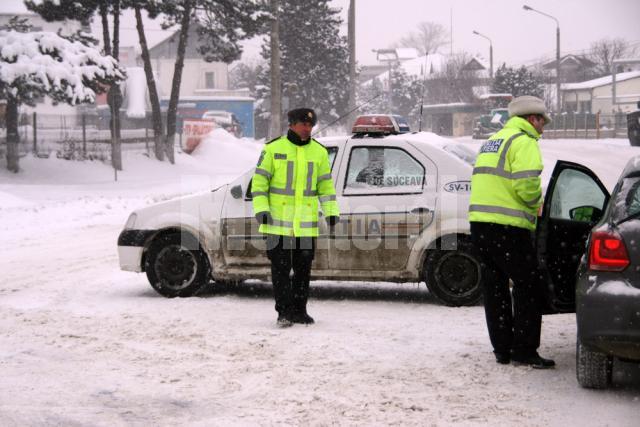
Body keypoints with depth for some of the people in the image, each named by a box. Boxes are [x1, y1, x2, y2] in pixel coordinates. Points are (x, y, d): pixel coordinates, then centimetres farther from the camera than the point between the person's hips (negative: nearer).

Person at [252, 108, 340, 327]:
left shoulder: (319, 152, 8)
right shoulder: (273, 149, -2)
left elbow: (326, 184, 12)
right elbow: (259, 180, 0)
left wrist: (331, 211, 2)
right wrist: (261, 209, -10)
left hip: (306, 223, 3)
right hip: (278, 221, -3)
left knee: (303, 268, 8)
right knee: (281, 268, -2)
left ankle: (299, 310, 18)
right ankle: (284, 312, 2)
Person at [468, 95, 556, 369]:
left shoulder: (493, 141, 22)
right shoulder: (524, 142, -7)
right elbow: (526, 184, -20)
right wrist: (537, 203, 0)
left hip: (479, 222, 9)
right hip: (507, 226, -9)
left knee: (495, 289, 14)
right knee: (529, 288, -1)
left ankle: (502, 350, 18)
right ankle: (524, 351, -1)